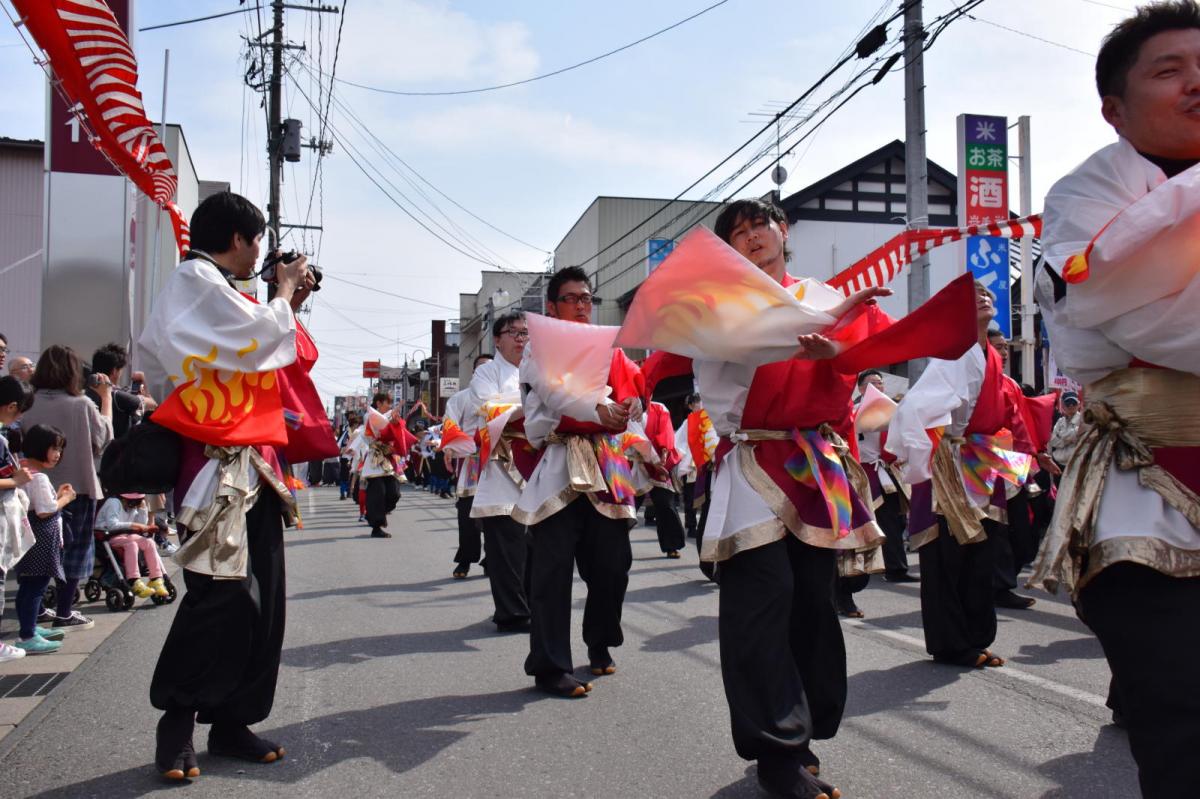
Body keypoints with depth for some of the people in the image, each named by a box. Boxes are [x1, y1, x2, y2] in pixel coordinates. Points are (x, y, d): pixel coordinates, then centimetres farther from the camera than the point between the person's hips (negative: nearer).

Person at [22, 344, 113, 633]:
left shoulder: (29, 405, -7)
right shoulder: (81, 405, -17)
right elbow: (104, 435, -1)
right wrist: (106, 397, 7)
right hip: (77, 486, -4)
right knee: (73, 548, 7)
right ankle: (64, 614, 10)